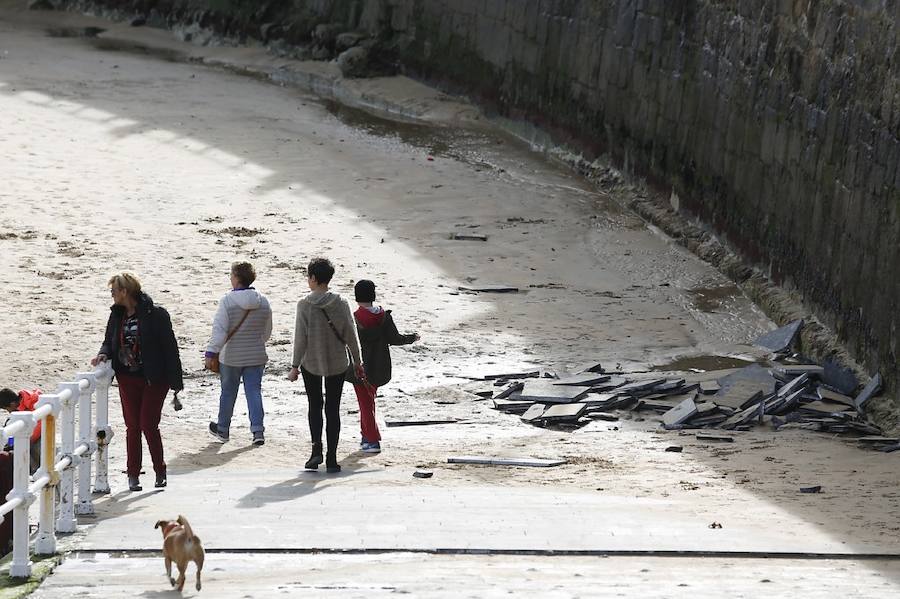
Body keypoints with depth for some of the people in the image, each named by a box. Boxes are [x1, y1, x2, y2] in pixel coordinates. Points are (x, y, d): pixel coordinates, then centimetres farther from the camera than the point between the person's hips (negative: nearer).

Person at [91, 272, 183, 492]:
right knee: (132, 426, 6)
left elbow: (170, 348, -11)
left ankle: (160, 470, 12)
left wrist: (175, 381, -12)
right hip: (128, 379, 5)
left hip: (154, 380, -5)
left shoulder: (155, 315, -12)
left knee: (148, 425, -6)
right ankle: (133, 474, 13)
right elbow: (110, 341, 16)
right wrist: (104, 354, -9)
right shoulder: (117, 315, 5)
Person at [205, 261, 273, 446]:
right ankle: (258, 430, -4)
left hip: (231, 356, -3)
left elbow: (219, 330, -20)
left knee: (228, 392, 12)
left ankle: (222, 429, 27)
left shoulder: (227, 301, -16)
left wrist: (211, 353, -17)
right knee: (254, 391, 6)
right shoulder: (263, 302, -1)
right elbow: (267, 332, 9)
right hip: (256, 356, 3)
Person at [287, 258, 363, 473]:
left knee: (315, 406, 15)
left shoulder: (304, 305, -12)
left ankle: (317, 448, -1)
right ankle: (331, 458, 6)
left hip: (310, 363, -1)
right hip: (337, 363, 1)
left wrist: (295, 366, -4)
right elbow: (350, 336, -2)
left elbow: (300, 338, -12)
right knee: (333, 409, 8)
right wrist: (357, 361, 9)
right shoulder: (341, 303, -6)